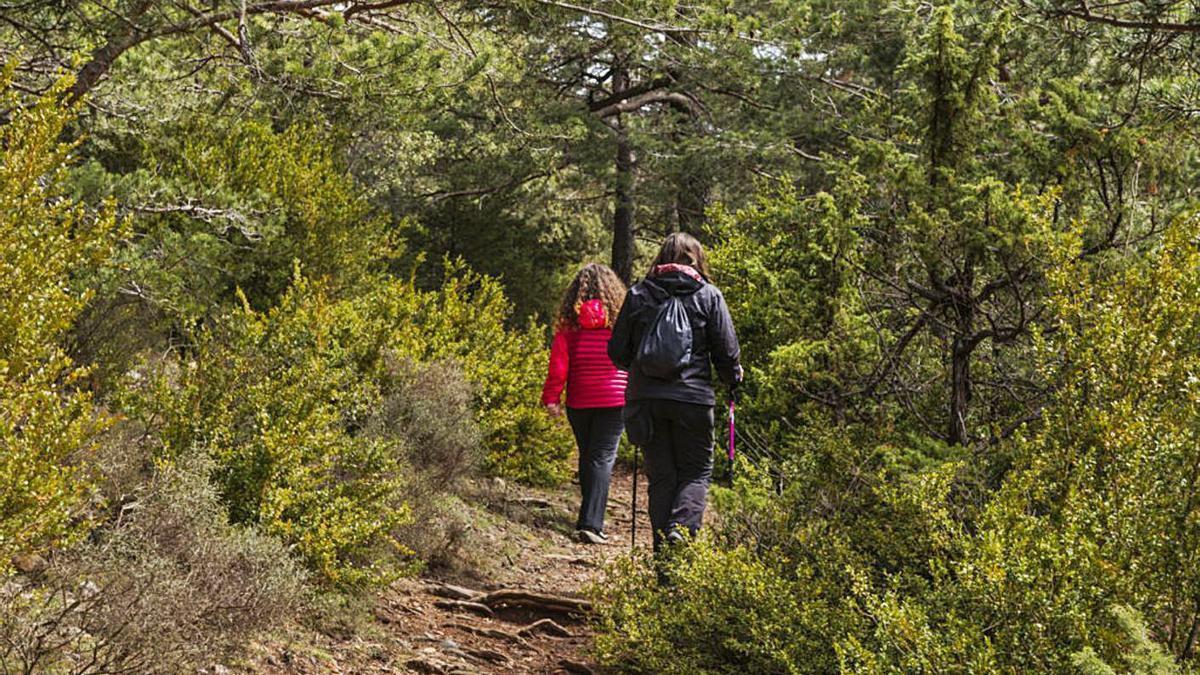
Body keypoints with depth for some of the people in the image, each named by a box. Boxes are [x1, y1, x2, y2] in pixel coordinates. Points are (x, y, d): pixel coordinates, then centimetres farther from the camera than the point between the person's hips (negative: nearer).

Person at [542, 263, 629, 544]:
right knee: (603, 458, -3)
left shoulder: (569, 323, -1)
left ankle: (590, 518, 26)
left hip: (578, 402, 2)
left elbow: (559, 364, -5)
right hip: (614, 401, -2)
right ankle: (591, 523, -15)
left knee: (587, 456, 16)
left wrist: (551, 397, -1)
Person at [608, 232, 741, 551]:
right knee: (696, 471, 9)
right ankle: (681, 529, -15)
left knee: (660, 476, 10)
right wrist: (733, 379, 20)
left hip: (646, 398, 2)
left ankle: (662, 548, 6)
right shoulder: (708, 296, 1)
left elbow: (618, 351, 7)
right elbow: (727, 352, 0)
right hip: (693, 398, -2)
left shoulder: (638, 294, 5)